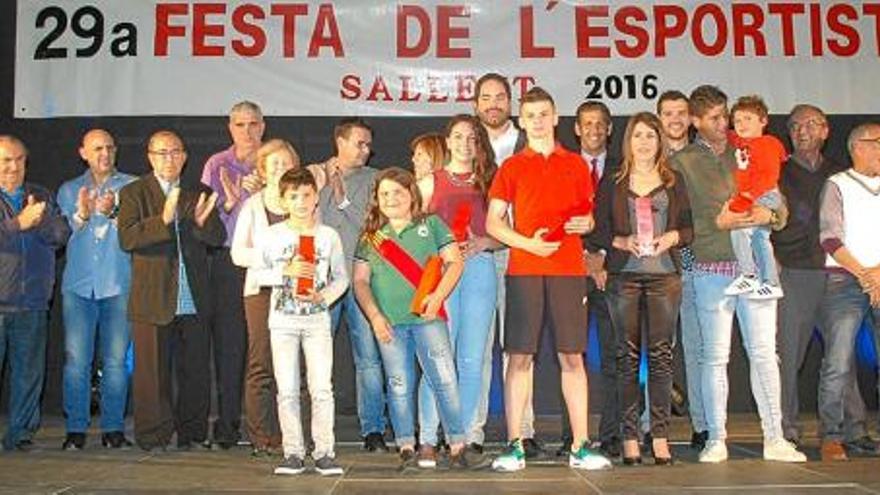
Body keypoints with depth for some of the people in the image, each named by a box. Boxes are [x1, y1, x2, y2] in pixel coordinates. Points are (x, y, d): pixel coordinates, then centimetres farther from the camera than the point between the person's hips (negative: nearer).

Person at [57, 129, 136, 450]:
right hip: (78, 283, 1)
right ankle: (75, 429, 5)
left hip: (119, 283, -1)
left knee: (116, 360, -2)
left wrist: (112, 212, -19)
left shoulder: (131, 186, 10)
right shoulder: (69, 190, 17)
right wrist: (80, 215, -12)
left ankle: (113, 428, 7)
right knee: (76, 360, -4)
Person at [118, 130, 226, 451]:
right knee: (152, 372, 2)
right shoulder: (134, 193, 4)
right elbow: (127, 238, -10)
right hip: (152, 300, -3)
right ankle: (153, 436, 13)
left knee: (196, 371, 7)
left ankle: (192, 434, 19)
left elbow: (219, 238, 6)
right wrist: (162, 220, -24)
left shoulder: (199, 194, 14)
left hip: (194, 302, 3)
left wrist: (201, 222, -15)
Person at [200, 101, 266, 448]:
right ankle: (228, 422, 5)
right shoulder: (217, 165, 11)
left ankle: (261, 420, 4)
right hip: (227, 260, 0)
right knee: (228, 342, -2)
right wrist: (229, 201, -11)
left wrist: (262, 193, -10)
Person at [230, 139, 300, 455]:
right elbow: (238, 253, 4)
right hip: (261, 289, -1)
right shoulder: (252, 205, 10)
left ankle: (284, 437, 7)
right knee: (261, 365, -4)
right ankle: (260, 438, 3)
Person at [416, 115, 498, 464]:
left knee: (472, 360, 2)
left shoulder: (489, 182, 14)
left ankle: (468, 435, 11)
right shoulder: (430, 183, 12)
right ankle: (428, 440, -3)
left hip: (479, 268, 2)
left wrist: (480, 243, -7)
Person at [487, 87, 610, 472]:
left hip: (568, 270, 1)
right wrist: (527, 243, -11)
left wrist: (584, 224, -5)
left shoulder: (576, 165, 14)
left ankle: (580, 446, 8)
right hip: (523, 270, -1)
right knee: (519, 356, -2)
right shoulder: (511, 167, 9)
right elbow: (492, 222, 4)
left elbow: (588, 217, 19)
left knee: (572, 356, 2)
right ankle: (514, 446, 5)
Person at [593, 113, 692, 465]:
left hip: (665, 274, 1)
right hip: (624, 275, -1)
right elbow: (599, 229, 4)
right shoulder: (612, 183, 10)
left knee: (661, 354, -2)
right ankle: (630, 436, 5)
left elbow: (689, 227, 11)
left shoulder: (674, 182, 13)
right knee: (628, 354, 0)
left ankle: (660, 436, 3)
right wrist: (621, 241, -13)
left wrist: (673, 236, -9)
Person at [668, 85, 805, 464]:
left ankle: (775, 439, 10)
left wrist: (769, 215, -8)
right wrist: (718, 222, -15)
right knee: (714, 357, 1)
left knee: (764, 352, 3)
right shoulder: (681, 163, 4)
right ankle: (716, 439, 10)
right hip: (712, 269, -3)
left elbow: (780, 206, 14)